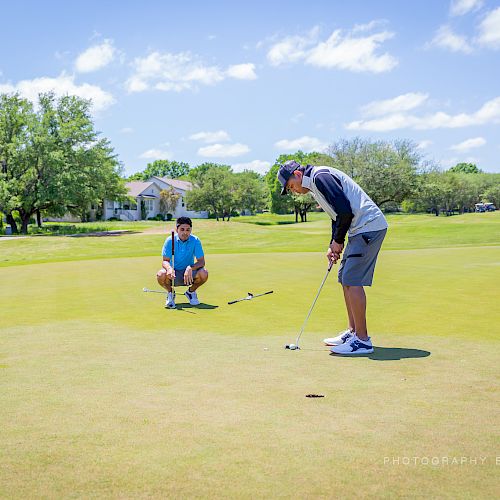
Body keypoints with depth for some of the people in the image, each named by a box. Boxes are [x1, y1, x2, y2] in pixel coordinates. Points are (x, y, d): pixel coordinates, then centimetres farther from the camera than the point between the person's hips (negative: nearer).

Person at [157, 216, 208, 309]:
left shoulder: (195, 241, -11)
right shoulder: (170, 240, -11)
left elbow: (201, 261, -14)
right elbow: (165, 261, -13)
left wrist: (190, 268, -35)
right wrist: (169, 268, -38)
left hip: (189, 273, 1)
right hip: (174, 273, 0)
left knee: (204, 274, -30)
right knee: (161, 275, -33)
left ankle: (191, 291, 4)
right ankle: (170, 293, 2)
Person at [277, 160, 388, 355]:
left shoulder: (320, 176, -13)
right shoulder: (316, 183, 20)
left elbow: (345, 211, -22)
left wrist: (337, 241, -9)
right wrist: (333, 245, 12)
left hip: (369, 226, -11)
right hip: (361, 229, 11)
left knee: (352, 280, -11)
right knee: (345, 278, 13)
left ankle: (362, 340, -7)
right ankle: (353, 332, 21)